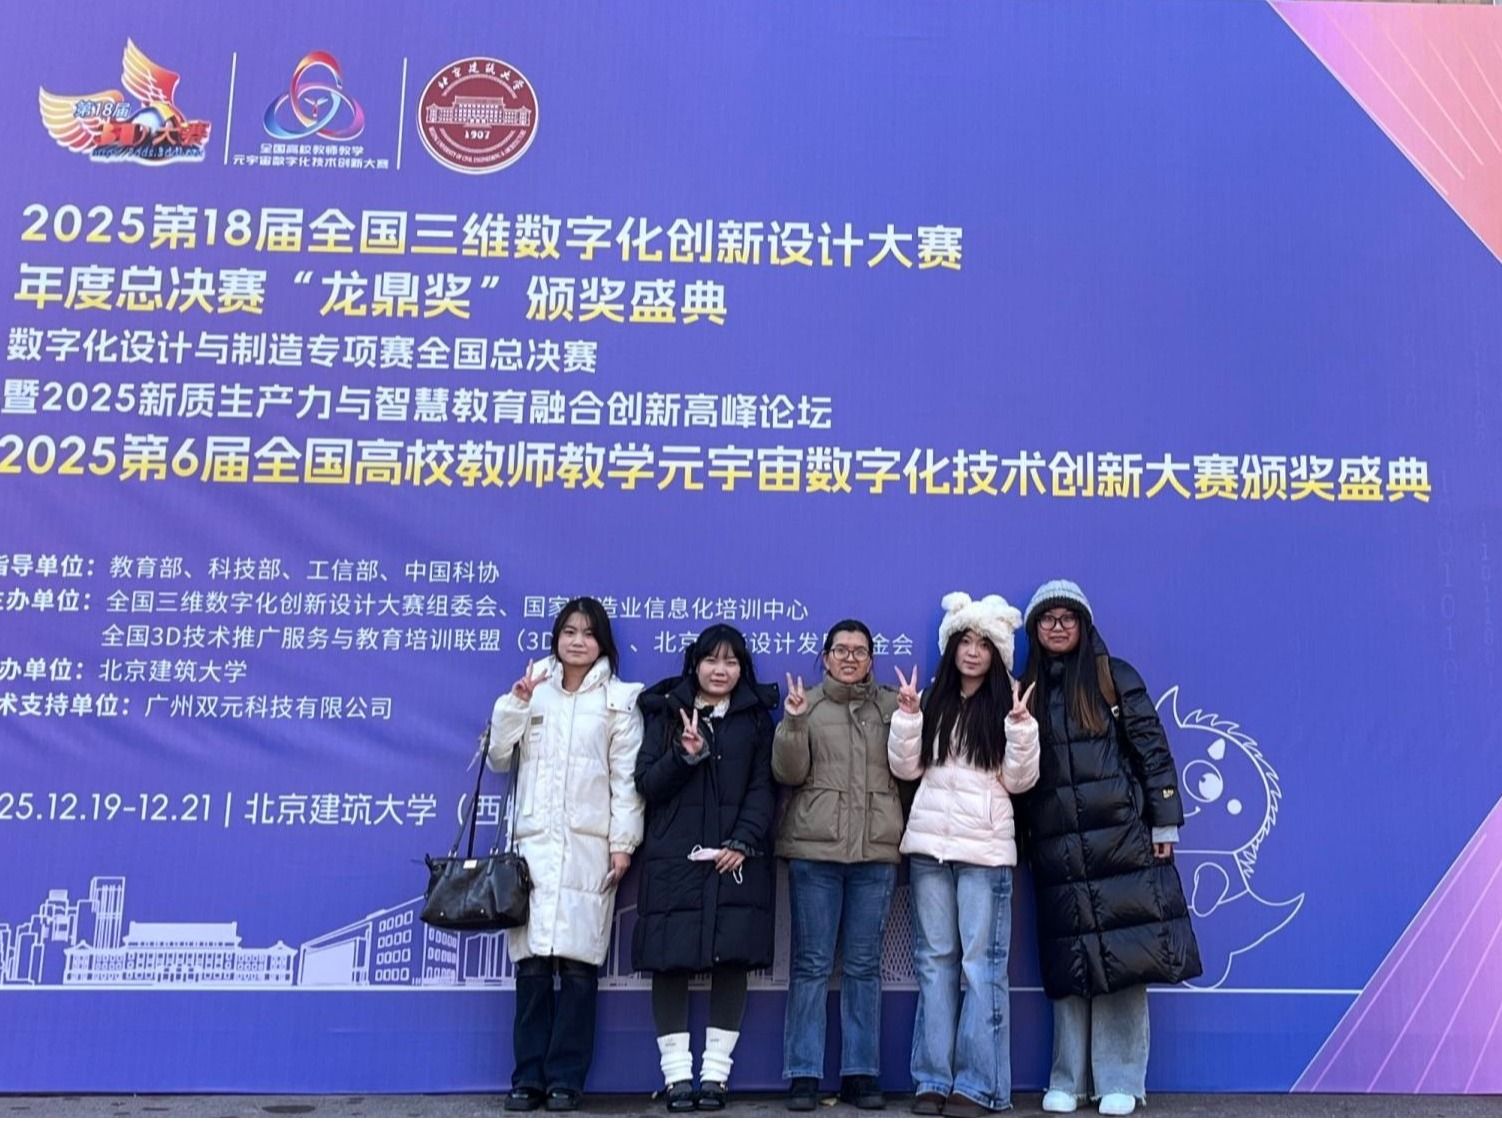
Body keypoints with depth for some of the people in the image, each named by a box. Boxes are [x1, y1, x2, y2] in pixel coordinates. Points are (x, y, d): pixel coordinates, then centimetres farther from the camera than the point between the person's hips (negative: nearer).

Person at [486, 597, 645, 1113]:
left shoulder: (619, 700, 6)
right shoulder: (534, 691, 13)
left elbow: (626, 777, 1)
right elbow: (498, 757, 10)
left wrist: (623, 842, -7)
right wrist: (515, 702, -3)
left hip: (589, 847, -2)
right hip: (534, 842, 2)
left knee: (578, 964, -4)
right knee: (531, 963, 0)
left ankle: (565, 1078, 5)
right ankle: (528, 1077, 9)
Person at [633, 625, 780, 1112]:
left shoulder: (756, 718, 10)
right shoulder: (667, 713, 10)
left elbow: (764, 787, 2)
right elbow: (646, 783, 2)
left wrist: (743, 842, -11)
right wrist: (684, 755, -16)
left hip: (736, 860, 0)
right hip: (674, 858, 0)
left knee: (731, 961, -2)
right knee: (670, 961, -3)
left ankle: (716, 1072, 6)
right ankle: (677, 1073, 4)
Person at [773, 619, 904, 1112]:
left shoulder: (892, 705, 11)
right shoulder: (806, 703, 7)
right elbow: (788, 773, -1)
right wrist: (793, 723, -16)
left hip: (877, 850, 1)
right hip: (814, 848, -1)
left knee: (865, 965, 6)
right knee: (811, 964, 1)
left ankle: (861, 1073, 13)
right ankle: (803, 1074, 6)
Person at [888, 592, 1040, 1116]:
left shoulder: (1007, 706, 3)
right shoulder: (932, 702, 10)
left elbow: (1019, 781, -2)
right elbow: (905, 769, 6)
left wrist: (1021, 726, -14)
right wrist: (907, 716, -5)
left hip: (985, 848, -3)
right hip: (929, 844, 3)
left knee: (981, 964, -2)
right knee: (934, 961, 6)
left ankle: (977, 1083, 4)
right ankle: (933, 1078, 12)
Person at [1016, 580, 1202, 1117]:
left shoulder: (1115, 678, 3)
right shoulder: (1026, 690, 11)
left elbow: (1152, 750, 1)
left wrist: (1165, 825, -4)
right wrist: (1019, 839, 7)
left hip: (1121, 838, -2)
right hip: (1056, 847, 2)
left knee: (1123, 957, -2)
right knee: (1067, 964, 5)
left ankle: (1120, 1081, 7)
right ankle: (1067, 1080, 14)